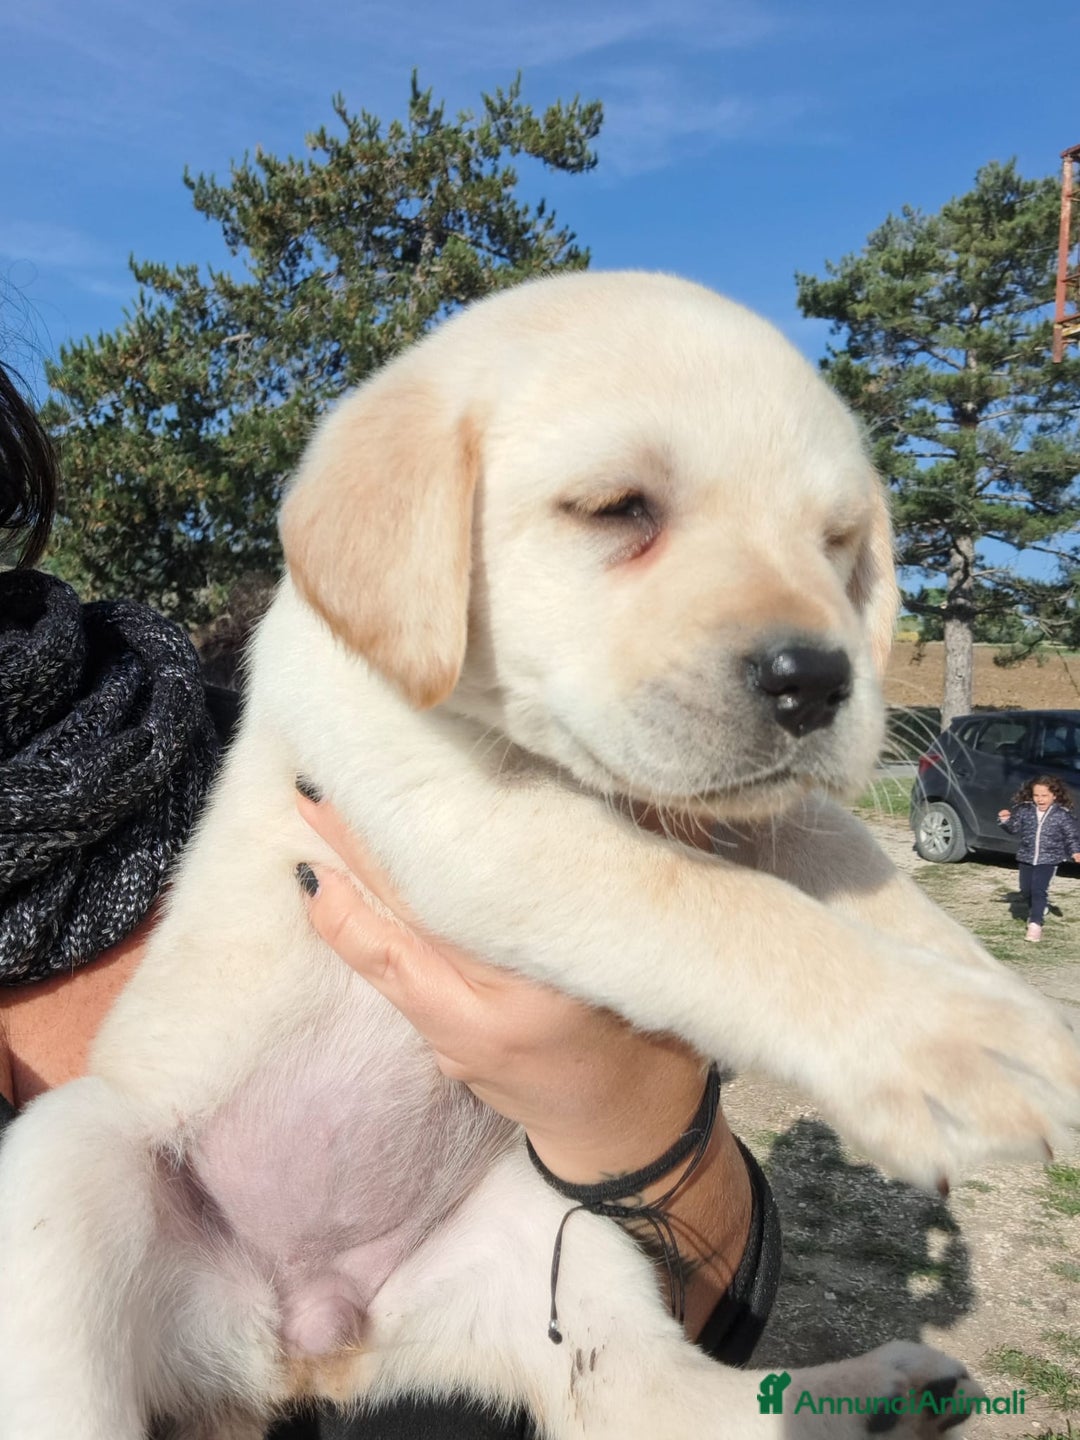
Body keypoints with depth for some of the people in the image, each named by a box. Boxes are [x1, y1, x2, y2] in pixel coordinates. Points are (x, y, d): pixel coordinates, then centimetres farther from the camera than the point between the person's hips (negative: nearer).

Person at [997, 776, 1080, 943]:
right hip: (1026, 857, 4)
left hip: (1049, 859, -4)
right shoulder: (1024, 810, -3)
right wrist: (1006, 820, -14)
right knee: (1026, 890, 12)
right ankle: (1037, 910, 42)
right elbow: (1014, 828, 5)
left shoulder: (1063, 814, -8)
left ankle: (1035, 923, -10)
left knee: (1039, 889, -15)